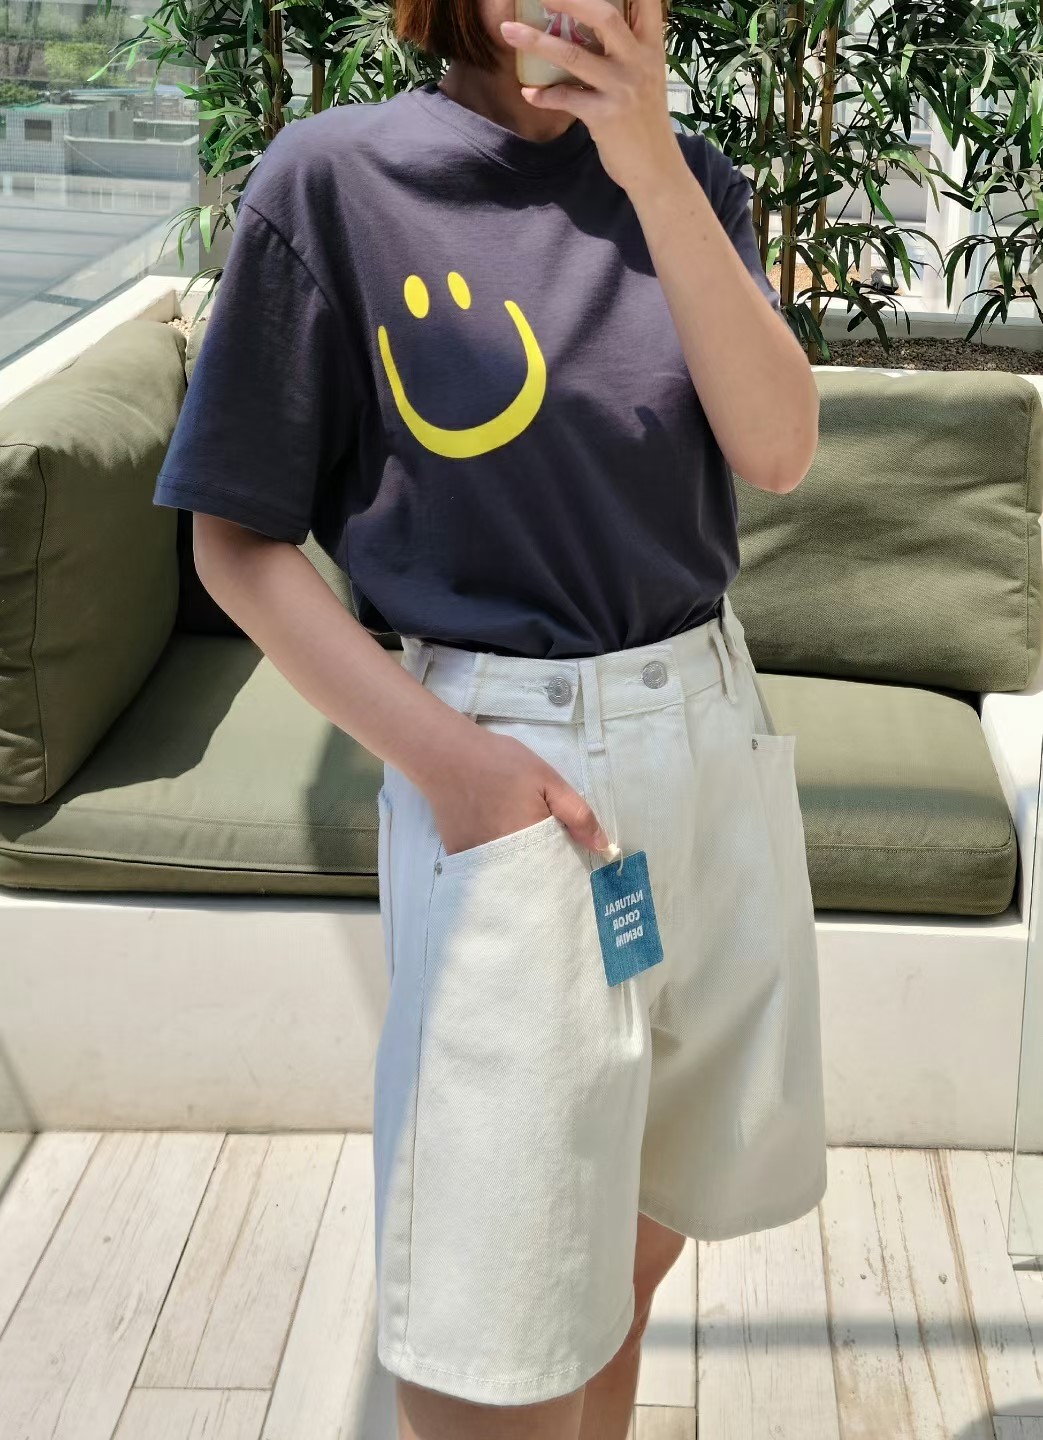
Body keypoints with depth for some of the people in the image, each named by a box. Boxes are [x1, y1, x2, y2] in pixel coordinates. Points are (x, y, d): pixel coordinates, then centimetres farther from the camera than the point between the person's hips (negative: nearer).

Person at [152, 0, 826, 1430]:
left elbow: (779, 450, -8)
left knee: (633, 1251, 19)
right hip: (507, 767, -4)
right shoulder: (337, 177, -8)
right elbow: (239, 540, -6)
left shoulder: (692, 179, 6)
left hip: (716, 737, 5)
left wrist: (650, 165, -17)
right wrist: (441, 755, -17)